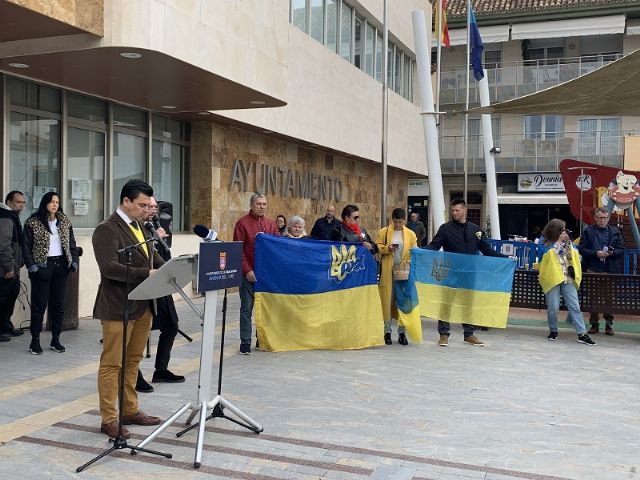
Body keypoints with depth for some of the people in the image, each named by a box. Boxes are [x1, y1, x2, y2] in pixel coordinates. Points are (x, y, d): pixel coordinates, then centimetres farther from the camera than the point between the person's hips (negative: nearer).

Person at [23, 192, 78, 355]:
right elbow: (27, 246, -4)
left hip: (61, 265, 4)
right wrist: (31, 265, -12)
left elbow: (71, 243, 13)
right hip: (42, 266, -4)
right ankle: (35, 340, 8)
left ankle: (56, 339, 17)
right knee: (39, 304, -1)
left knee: (59, 303, 7)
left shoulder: (65, 221, 10)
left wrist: (74, 261, 2)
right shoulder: (33, 222, -3)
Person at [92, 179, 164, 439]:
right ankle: (108, 419, 9)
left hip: (143, 305, 8)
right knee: (112, 364, 1)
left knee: (132, 361, 16)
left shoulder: (141, 227, 13)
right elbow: (109, 267, -24)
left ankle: (130, 410, 27)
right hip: (118, 307, -8)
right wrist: (147, 273, -30)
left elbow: (153, 256, 17)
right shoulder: (106, 229, -13)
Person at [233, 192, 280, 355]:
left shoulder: (271, 224, 10)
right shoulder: (242, 223, -3)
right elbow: (238, 250, -7)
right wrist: (247, 270, -13)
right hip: (249, 273, -4)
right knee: (246, 309, 1)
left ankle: (262, 340, 21)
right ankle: (245, 342, 7)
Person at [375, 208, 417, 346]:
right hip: (387, 272, -1)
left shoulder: (411, 234, 8)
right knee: (387, 300, 1)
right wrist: (387, 248, -15)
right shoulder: (383, 232, 4)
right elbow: (376, 248, 2)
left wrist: (409, 262, -10)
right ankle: (387, 331, 10)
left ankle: (402, 332, 11)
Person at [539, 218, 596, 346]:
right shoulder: (546, 244, 2)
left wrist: (568, 243, -3)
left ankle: (582, 334, -5)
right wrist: (559, 241, -11)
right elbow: (549, 254, -15)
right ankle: (553, 331, 18)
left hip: (568, 278, 3)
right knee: (553, 308, -2)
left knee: (575, 306, -4)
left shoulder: (566, 242, 14)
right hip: (552, 278, -3)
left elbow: (572, 256, 7)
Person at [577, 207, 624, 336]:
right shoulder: (587, 231, 6)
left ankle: (609, 324, 10)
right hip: (592, 270, 0)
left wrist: (612, 253, -11)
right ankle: (594, 324, 12)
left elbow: (622, 249, 10)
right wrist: (596, 253, -12)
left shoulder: (615, 232, 10)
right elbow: (581, 249, 2)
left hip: (610, 271, 1)